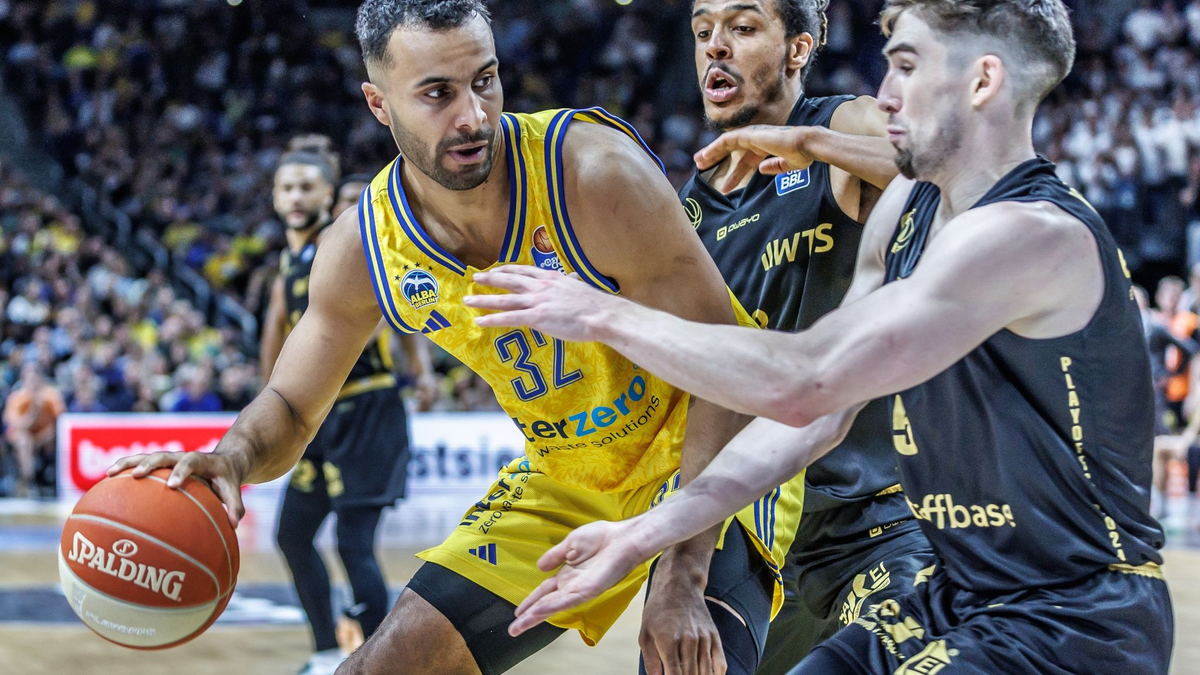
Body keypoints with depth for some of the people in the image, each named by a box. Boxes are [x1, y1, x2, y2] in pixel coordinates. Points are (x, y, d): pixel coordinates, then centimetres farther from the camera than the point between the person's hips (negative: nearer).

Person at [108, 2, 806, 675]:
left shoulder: (595, 172, -27)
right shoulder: (363, 247, -12)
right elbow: (291, 408, 3)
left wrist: (683, 574, -30)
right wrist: (233, 457, -22)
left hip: (714, 456, -4)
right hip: (563, 480, 4)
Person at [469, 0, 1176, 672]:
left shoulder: (1036, 235, -22)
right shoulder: (907, 206, 7)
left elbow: (801, 383, -27)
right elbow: (821, 414, 8)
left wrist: (606, 315, -17)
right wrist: (645, 534, 2)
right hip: (958, 598, 8)